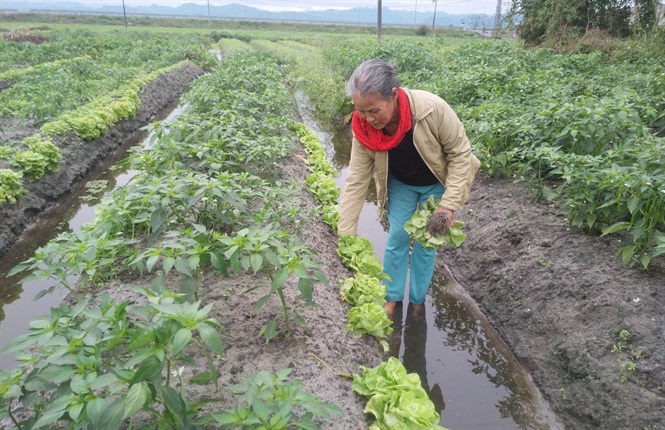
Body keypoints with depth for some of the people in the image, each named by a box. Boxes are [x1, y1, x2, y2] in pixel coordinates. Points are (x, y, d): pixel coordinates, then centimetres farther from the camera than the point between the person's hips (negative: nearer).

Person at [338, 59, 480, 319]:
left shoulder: (432, 109, -38)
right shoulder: (363, 127, -27)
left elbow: (461, 154, -25)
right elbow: (356, 180, -22)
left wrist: (448, 204, -30)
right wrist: (345, 235, -22)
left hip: (437, 184, -2)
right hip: (400, 184, 2)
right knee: (397, 238, 6)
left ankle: (418, 300, 30)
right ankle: (392, 297, 29)